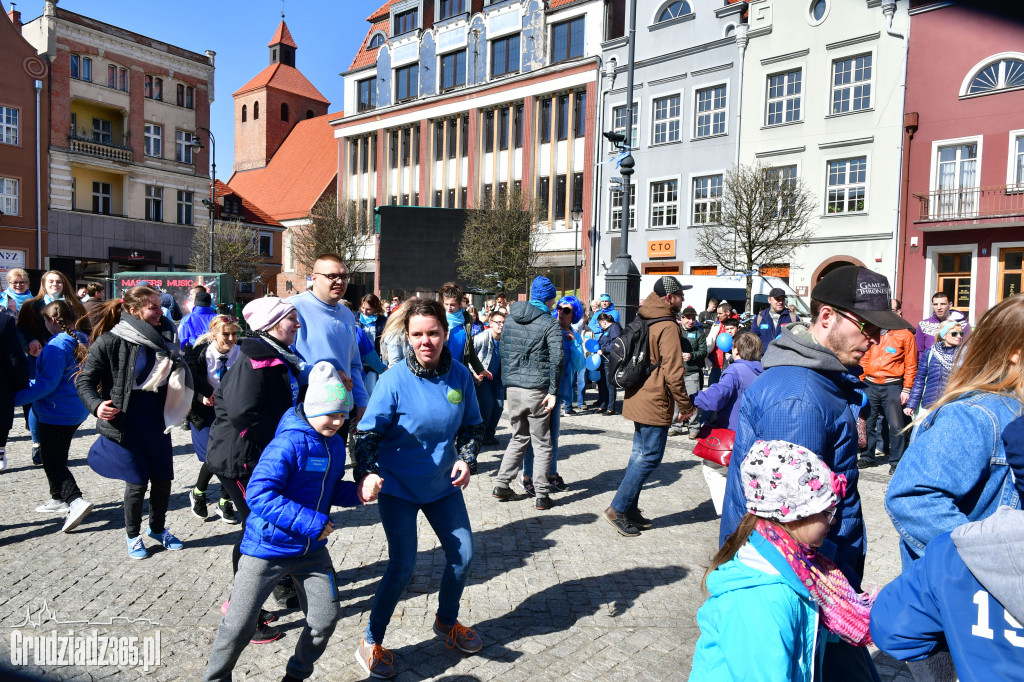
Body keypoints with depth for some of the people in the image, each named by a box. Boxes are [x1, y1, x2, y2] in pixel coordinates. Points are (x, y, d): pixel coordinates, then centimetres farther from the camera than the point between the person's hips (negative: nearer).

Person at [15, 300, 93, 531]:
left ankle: (76, 500, -15)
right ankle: (58, 499, 32)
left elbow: (48, 383, -24)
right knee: (57, 458, 22)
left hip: (57, 413, -9)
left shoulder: (57, 345, -20)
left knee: (52, 461, -2)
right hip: (76, 410, 9)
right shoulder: (82, 341, 6)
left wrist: (16, 398, -21)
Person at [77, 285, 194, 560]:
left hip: (158, 421, 4)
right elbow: (84, 380, -9)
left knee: (163, 478, 9)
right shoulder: (110, 342, -13)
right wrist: (96, 405, -25)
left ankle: (158, 528, 33)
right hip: (126, 422, -4)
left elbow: (179, 376, 9)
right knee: (137, 481, 2)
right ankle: (132, 535, 27)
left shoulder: (163, 338, 1)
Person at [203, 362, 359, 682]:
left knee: (326, 617, 6)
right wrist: (311, 522, -29)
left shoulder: (335, 444, 2)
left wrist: (357, 492, -5)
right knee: (239, 625, 3)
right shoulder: (289, 443, -23)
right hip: (268, 547, -6)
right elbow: (259, 494, -29)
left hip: (312, 549, 7)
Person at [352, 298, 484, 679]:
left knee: (463, 554, 11)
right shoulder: (394, 380, -20)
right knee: (402, 566, -5)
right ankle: (371, 644, 19)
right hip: (398, 487, -5)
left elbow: (472, 426, 5)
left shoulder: (460, 376, -8)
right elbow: (368, 433, -16)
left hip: (443, 484, 5)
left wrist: (466, 459, -11)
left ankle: (446, 621, 40)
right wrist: (366, 474, -32)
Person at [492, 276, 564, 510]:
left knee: (518, 438, 20)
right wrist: (553, 391, -13)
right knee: (542, 444, 6)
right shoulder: (550, 324, -6)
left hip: (512, 389, 5)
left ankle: (502, 485, 17)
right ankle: (542, 496, 9)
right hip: (537, 390, -5)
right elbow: (557, 359, -16)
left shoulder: (510, 319, 10)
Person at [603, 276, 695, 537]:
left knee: (641, 455, 16)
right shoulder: (668, 327, -16)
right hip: (655, 403, -9)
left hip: (638, 398, 9)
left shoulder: (644, 322, 12)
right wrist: (686, 405, -10)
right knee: (649, 457, -2)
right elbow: (673, 372, -19)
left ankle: (630, 509, 22)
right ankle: (618, 509, 1)